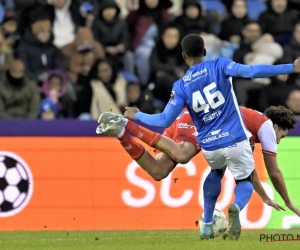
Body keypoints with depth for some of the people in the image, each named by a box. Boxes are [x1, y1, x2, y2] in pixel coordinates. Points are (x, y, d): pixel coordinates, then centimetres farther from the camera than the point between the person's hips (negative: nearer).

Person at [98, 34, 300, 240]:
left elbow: (165, 120, -3)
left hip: (210, 146, 3)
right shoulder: (220, 66, -5)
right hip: (235, 141, -3)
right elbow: (251, 71, -19)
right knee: (245, 181, 19)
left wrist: (137, 116, 15)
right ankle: (236, 207, -17)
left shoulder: (181, 86, 0)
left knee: (215, 173, 36)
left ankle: (207, 225, 28)